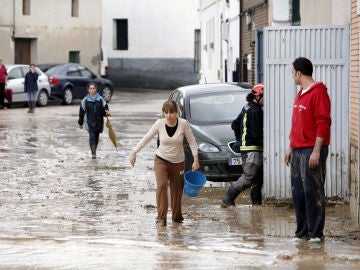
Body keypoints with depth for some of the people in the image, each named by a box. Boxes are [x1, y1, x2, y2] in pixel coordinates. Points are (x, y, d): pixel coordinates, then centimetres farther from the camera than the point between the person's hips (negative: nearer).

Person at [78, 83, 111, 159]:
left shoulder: (100, 99, 4)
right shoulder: (85, 100, 0)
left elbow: (105, 108, 7)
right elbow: (81, 112, 6)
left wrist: (107, 112, -17)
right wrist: (80, 123, 10)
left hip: (98, 121, 3)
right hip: (89, 122, -3)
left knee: (96, 137, 11)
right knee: (92, 136, -17)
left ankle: (94, 151, 28)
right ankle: (93, 153, -24)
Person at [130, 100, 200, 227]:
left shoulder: (183, 124, -13)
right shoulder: (159, 124, -11)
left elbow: (192, 141, -5)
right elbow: (146, 138, -4)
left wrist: (196, 159, -10)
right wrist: (134, 151, -11)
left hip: (178, 163, 0)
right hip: (161, 160, 0)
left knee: (177, 190, 5)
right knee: (161, 186, -21)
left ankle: (177, 217, 26)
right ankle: (161, 218, -18)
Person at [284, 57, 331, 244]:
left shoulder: (318, 93, -11)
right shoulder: (300, 95, 19)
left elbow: (323, 124, -16)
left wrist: (316, 151, -20)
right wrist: (291, 148, 21)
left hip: (312, 151, -9)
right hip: (298, 151, 9)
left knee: (313, 191, -7)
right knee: (298, 192, 9)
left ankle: (316, 233, -4)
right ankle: (302, 231, 16)